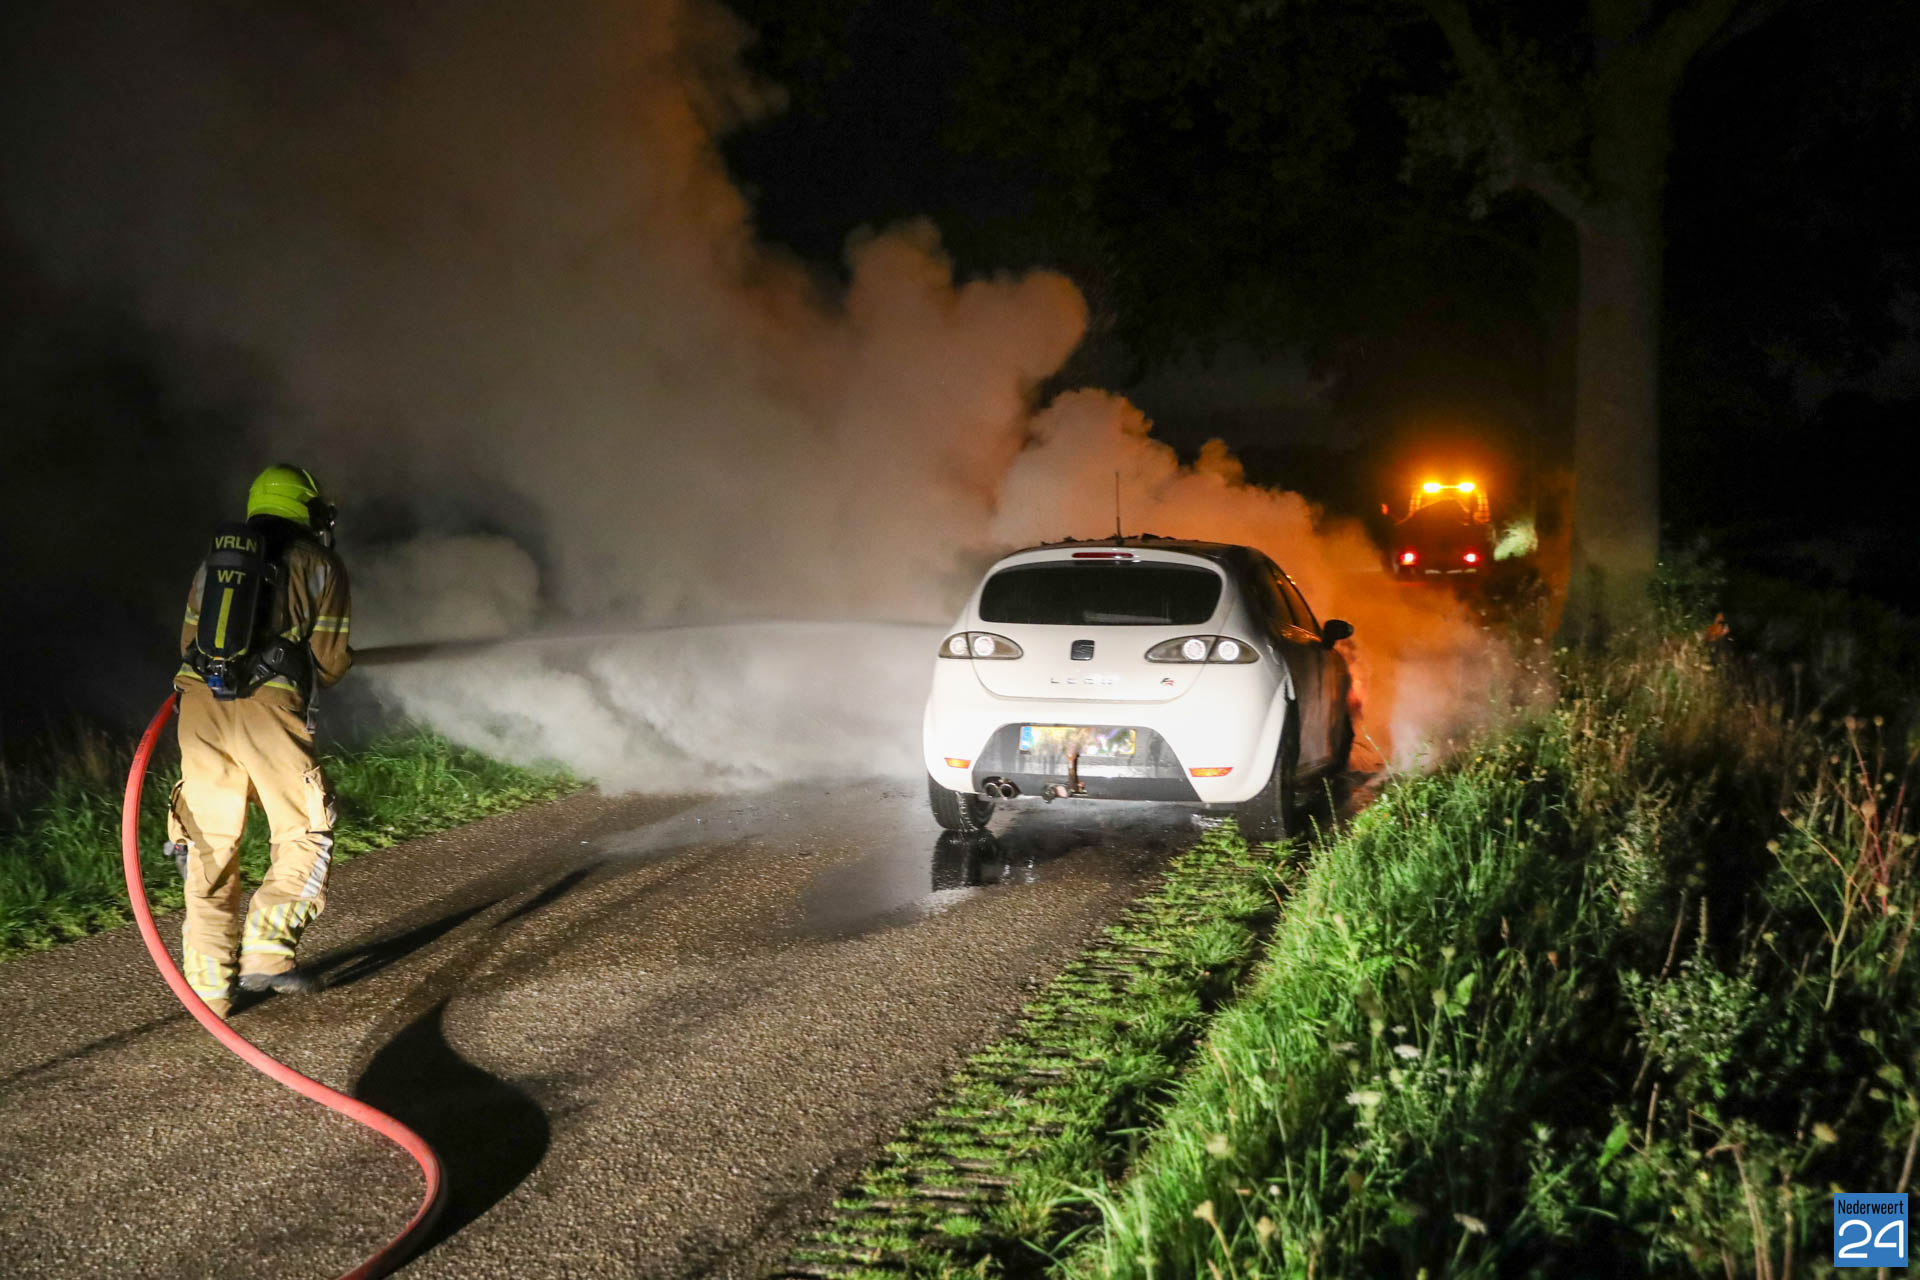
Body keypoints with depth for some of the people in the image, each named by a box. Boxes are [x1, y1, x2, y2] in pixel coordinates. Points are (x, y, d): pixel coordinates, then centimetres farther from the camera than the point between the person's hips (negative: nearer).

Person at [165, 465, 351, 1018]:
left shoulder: (214, 559, 21)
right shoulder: (321, 565, 10)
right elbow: (330, 661, 8)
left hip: (199, 702, 4)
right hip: (268, 707, -4)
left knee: (209, 845, 11)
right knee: (305, 835, 10)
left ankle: (209, 983, 13)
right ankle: (267, 952, -4)